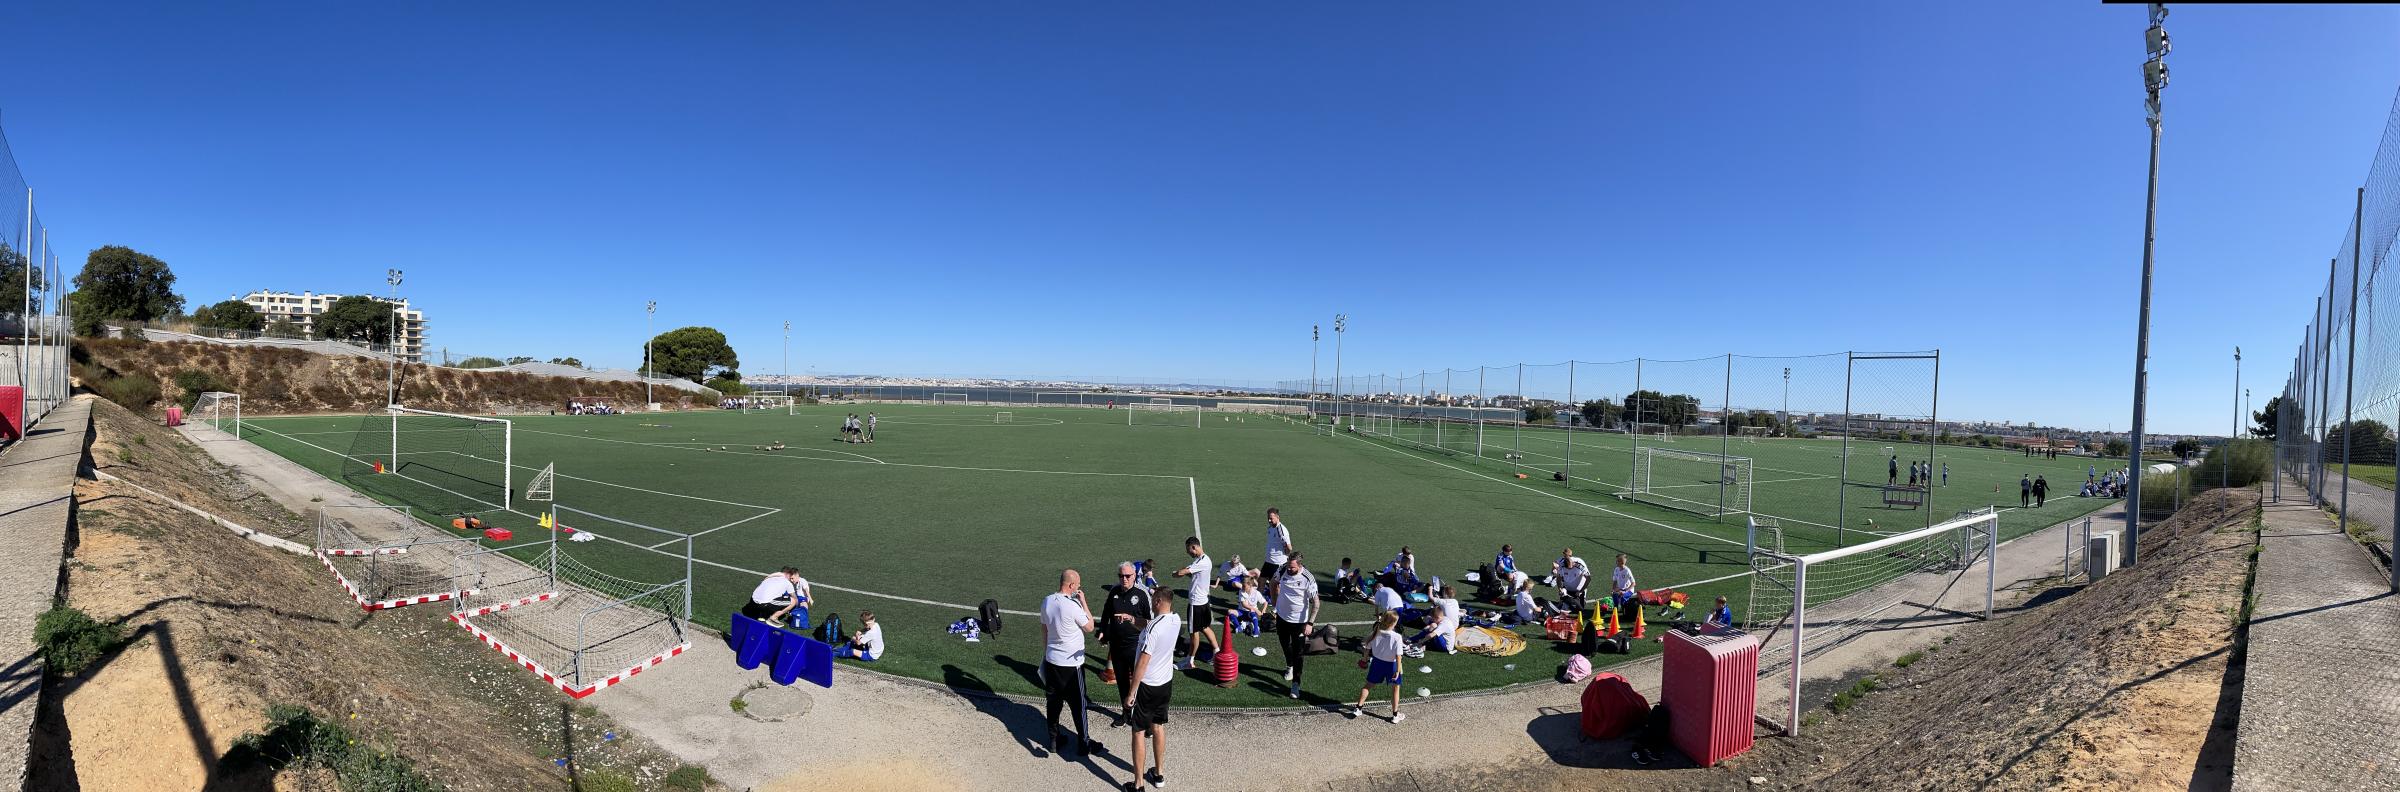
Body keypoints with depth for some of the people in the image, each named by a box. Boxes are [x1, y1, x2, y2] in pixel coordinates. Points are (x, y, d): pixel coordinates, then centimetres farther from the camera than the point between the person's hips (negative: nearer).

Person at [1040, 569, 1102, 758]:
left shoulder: (1046, 601, -3)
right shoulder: (1072, 606, -24)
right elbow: (1089, 627, -9)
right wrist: (1083, 602, -8)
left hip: (1051, 660, 6)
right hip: (1071, 663, -6)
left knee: (1054, 702, 18)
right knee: (1079, 705, 8)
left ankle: (1053, 741, 29)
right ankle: (1084, 744, 19)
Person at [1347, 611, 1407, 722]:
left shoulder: (1376, 633, -12)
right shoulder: (1396, 637, -24)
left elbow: (1368, 648, -1)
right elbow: (1398, 655, -21)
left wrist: (1365, 660, 16)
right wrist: (1398, 670, -13)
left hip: (1377, 662, 4)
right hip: (1391, 664, -4)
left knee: (1368, 685, 19)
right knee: (1396, 688, 16)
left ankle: (1358, 708, 25)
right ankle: (1395, 715, 23)